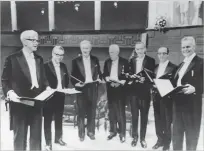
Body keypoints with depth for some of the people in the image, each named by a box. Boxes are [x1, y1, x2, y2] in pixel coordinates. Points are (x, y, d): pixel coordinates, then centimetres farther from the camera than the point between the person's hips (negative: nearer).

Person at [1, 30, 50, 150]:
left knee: (36, 135, 15)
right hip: (20, 102, -4)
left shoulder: (39, 59, 11)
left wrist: (47, 87, -4)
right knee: (20, 135, 9)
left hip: (37, 102, 5)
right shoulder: (12, 58, -4)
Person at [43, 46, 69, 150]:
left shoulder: (63, 66, 9)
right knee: (48, 120, 4)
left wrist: (65, 88, 1)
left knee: (59, 118, 17)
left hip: (60, 95, 6)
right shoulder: (46, 66, -10)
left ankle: (58, 138, 33)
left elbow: (67, 78, 15)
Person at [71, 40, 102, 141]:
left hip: (93, 88, 2)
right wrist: (76, 83, -16)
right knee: (81, 111, 3)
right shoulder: (76, 61, 1)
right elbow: (73, 76, 1)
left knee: (92, 111, 10)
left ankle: (91, 131, 25)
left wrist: (99, 78, -8)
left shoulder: (95, 60, 8)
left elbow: (99, 73, 12)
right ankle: (81, 133, 17)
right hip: (81, 88, -2)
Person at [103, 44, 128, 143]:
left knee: (120, 111, -1)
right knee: (111, 111, 11)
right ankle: (113, 131, 26)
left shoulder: (124, 62, -3)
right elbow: (104, 74, 7)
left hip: (120, 89, -4)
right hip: (110, 89, 4)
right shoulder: (107, 62, 9)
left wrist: (121, 82, -18)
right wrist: (107, 79, -13)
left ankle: (122, 133, 13)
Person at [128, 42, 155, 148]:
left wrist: (144, 79, -24)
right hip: (134, 90, 2)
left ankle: (142, 138, 22)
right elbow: (129, 74, 5)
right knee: (134, 115, 9)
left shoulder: (150, 60, 0)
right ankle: (134, 137, 24)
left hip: (145, 91, -2)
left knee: (144, 116, 8)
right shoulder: (132, 60, 9)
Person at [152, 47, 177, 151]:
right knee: (158, 120, 13)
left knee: (167, 121, 6)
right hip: (156, 96, 5)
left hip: (167, 97, -5)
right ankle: (160, 139, 30)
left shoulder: (173, 67, -6)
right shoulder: (155, 67, 12)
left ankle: (167, 142, 22)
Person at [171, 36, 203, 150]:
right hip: (178, 103, 7)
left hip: (192, 105, -7)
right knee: (176, 132, 18)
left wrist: (194, 89, -32)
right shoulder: (181, 64, 16)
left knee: (191, 134, 7)